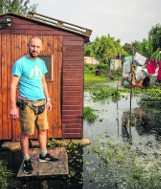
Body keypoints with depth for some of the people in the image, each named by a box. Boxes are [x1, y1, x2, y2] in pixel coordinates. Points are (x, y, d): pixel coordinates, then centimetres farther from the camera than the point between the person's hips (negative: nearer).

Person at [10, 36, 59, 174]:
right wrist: (13, 107, -17)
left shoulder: (41, 62, 9)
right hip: (27, 104, -6)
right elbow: (13, 85, -13)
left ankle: (44, 155, 30)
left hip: (41, 102, 6)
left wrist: (48, 99, 17)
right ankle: (27, 160, 17)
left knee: (43, 129, 14)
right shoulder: (20, 63, -11)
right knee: (26, 133, 2)